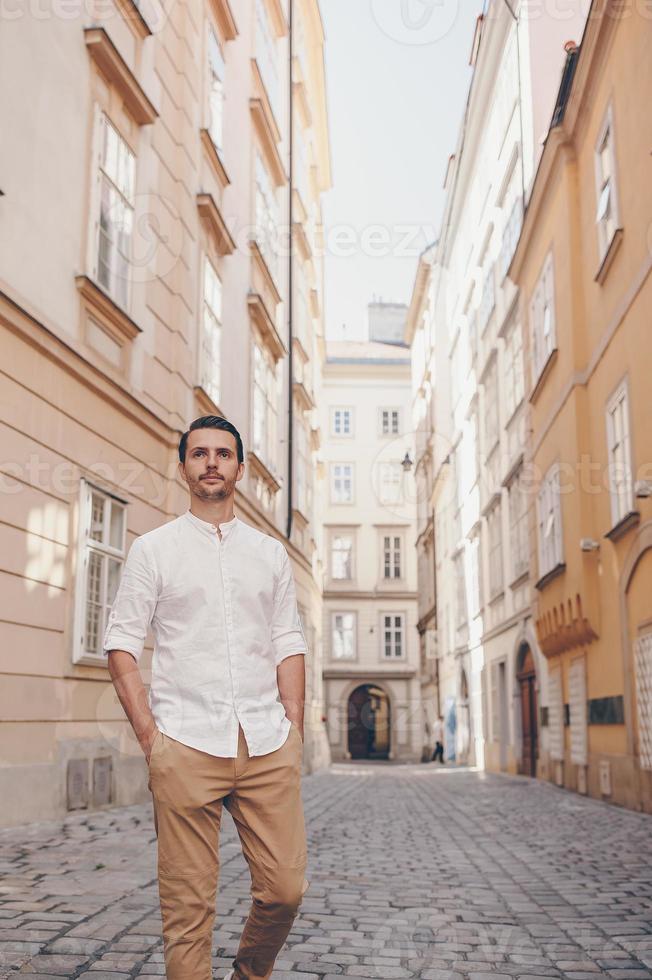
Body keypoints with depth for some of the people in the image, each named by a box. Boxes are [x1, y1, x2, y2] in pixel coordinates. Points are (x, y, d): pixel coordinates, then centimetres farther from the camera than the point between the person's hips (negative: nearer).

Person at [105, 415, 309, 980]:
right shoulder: (153, 549, 7)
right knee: (188, 905, 0)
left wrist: (294, 734, 4)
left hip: (268, 746, 3)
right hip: (187, 746, -2)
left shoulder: (271, 554, 14)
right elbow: (122, 644, 3)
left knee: (286, 889, 2)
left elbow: (289, 647, 13)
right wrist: (150, 737, -6)